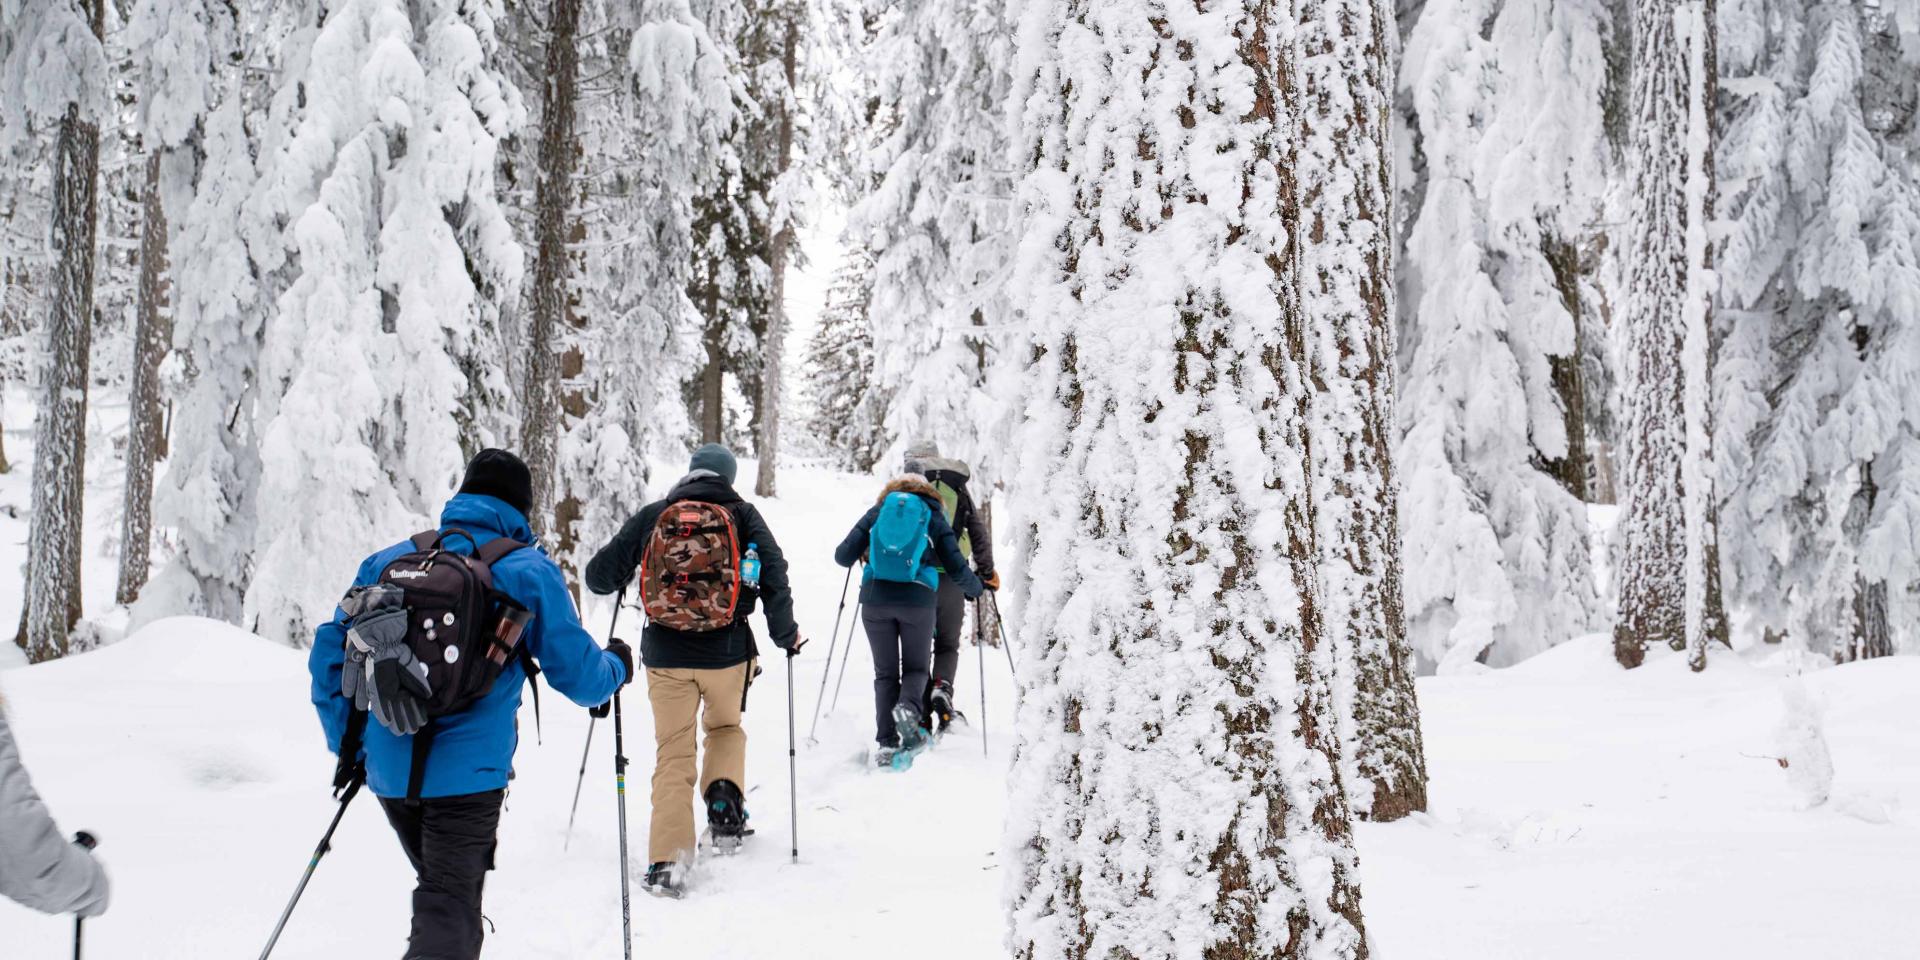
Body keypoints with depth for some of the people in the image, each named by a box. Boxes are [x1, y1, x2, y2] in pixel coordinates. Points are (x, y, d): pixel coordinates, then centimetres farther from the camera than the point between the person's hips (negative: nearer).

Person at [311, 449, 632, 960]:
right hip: (465, 774, -4)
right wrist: (616, 666, 19)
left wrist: (348, 745, 17)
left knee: (441, 888, 24)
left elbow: (330, 653, 10)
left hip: (388, 769, 5)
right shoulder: (530, 572, -4)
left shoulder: (390, 561, 9)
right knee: (450, 906, 0)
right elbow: (578, 676, -3)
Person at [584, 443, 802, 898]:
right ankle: (724, 797, 3)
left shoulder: (651, 516, 0)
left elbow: (600, 575, 2)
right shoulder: (743, 516, -2)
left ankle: (668, 860, -2)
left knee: (673, 752, 6)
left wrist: (613, 580, 26)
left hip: (665, 655, 0)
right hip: (727, 652, 0)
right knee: (726, 727, 27)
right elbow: (774, 579, -7)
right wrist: (786, 634, 7)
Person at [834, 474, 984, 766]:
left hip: (875, 599, 1)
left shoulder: (877, 512, 14)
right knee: (916, 667, 14)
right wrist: (976, 588, 27)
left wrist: (863, 551, 32)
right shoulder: (935, 519, 12)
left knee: (885, 672, 11)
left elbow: (843, 557, 9)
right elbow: (958, 571, 6)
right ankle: (908, 707, -18)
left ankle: (885, 744, 2)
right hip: (917, 600, -1)